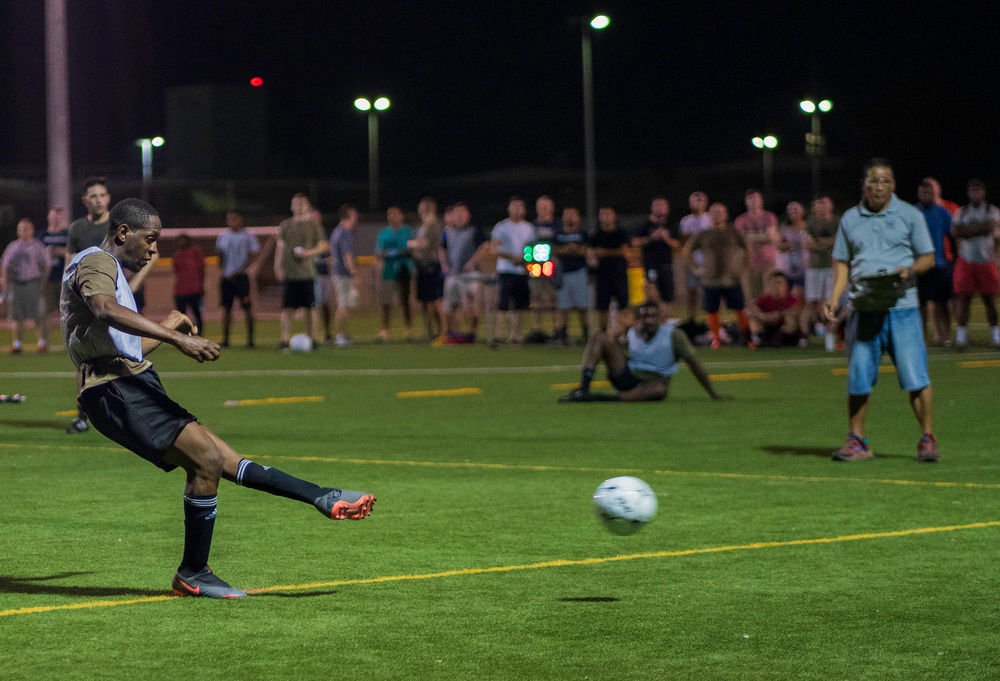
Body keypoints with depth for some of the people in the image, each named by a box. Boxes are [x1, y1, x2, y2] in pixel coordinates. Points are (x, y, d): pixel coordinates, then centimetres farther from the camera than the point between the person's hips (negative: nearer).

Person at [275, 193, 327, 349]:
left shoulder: (314, 225, 5)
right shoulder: (285, 225, 9)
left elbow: (323, 246, 6)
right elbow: (280, 247, 10)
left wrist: (309, 252, -12)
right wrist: (278, 267, -1)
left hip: (307, 271, -1)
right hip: (288, 273, 1)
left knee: (308, 308, 3)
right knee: (287, 308, -5)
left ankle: (310, 338, 14)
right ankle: (285, 339, -5)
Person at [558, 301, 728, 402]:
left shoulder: (673, 335, -6)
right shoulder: (632, 333, 6)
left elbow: (695, 364, -4)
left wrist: (713, 395, -3)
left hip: (653, 382, -4)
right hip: (626, 376, 4)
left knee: (659, 389, -44)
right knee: (601, 337, -11)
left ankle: (601, 399, -45)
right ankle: (583, 389, -27)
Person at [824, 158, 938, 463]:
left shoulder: (910, 215, 7)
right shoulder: (850, 219, 13)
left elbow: (928, 257, 8)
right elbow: (842, 263, 17)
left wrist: (910, 270, -13)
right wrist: (835, 297, 2)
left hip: (902, 308, -2)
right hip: (863, 309, 2)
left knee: (915, 377, -7)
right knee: (858, 378, 2)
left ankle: (927, 439, 3)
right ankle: (856, 441, 13)